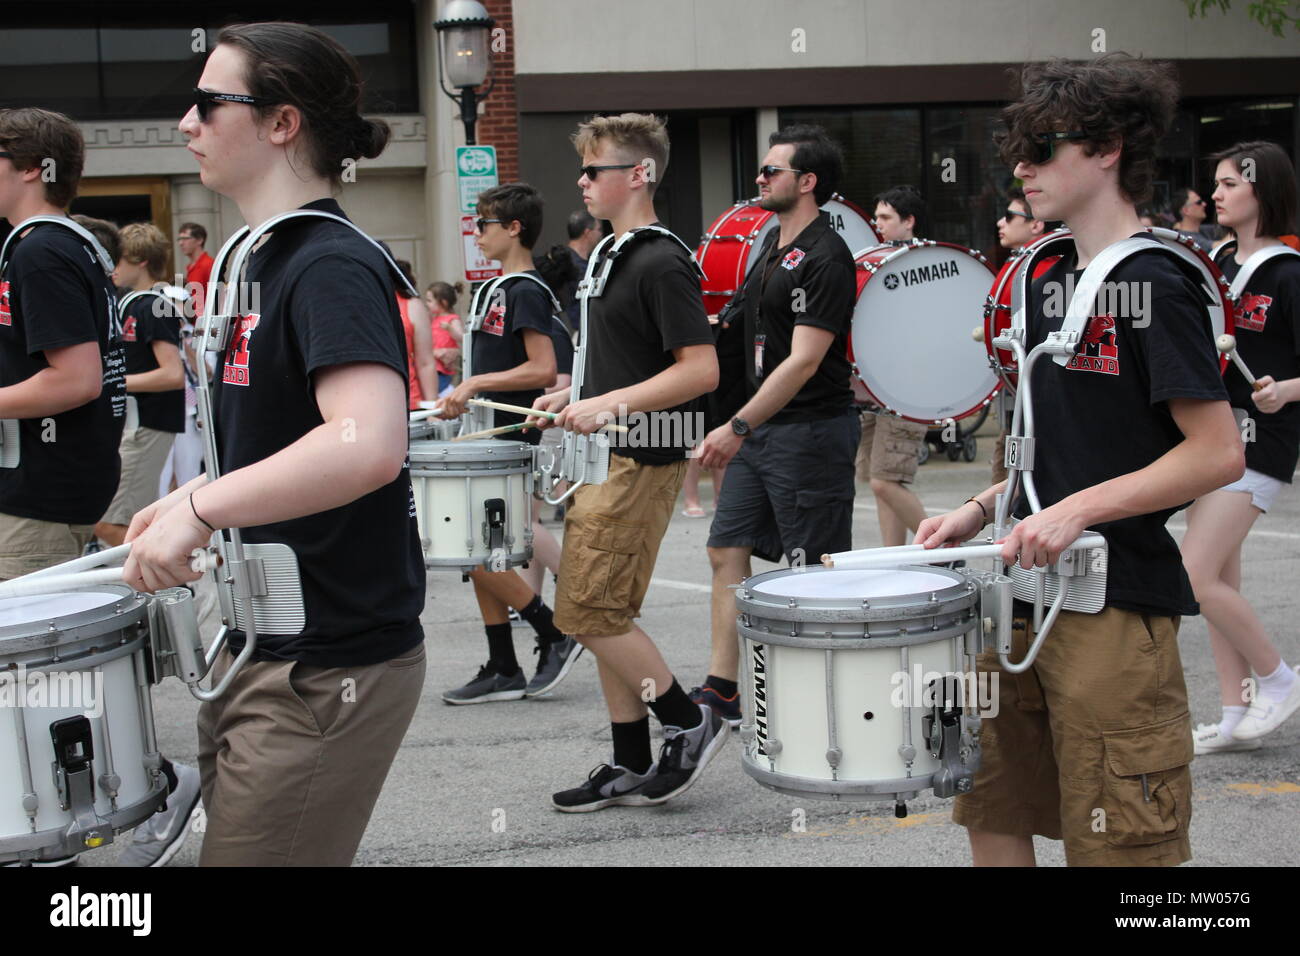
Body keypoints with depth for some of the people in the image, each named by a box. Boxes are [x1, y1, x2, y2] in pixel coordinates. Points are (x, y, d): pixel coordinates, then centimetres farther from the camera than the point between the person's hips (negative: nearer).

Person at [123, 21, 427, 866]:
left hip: (326, 674, -10)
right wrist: (195, 499, 9)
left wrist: (199, 511, -28)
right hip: (261, 649, 10)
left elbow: (367, 444, -34)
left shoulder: (333, 267, -18)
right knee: (226, 832, 19)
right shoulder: (268, 260, 12)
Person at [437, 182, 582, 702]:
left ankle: (555, 635, 1)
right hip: (489, 437, 10)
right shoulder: (503, 289, 16)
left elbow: (543, 370, -23)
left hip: (509, 440, -10)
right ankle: (503, 671, 13)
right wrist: (465, 396, 13)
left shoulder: (526, 292, -13)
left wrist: (476, 383, -20)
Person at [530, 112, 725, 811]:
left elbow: (701, 370, -20)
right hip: (603, 457, 10)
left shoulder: (662, 264, -14)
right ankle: (632, 766, 18)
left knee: (589, 612, -9)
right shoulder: (613, 256, 16)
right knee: (601, 615, 10)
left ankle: (689, 723, 5)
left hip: (642, 459, -10)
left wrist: (610, 405, -24)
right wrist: (573, 397, 14)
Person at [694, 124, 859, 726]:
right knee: (728, 547, 7)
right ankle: (723, 689, 12)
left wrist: (738, 427, -26)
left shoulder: (825, 258, -16)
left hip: (810, 432, -9)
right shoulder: (772, 246, 13)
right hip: (760, 428, 10)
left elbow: (804, 360, -23)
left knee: (813, 574, -1)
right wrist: (741, 428, 18)